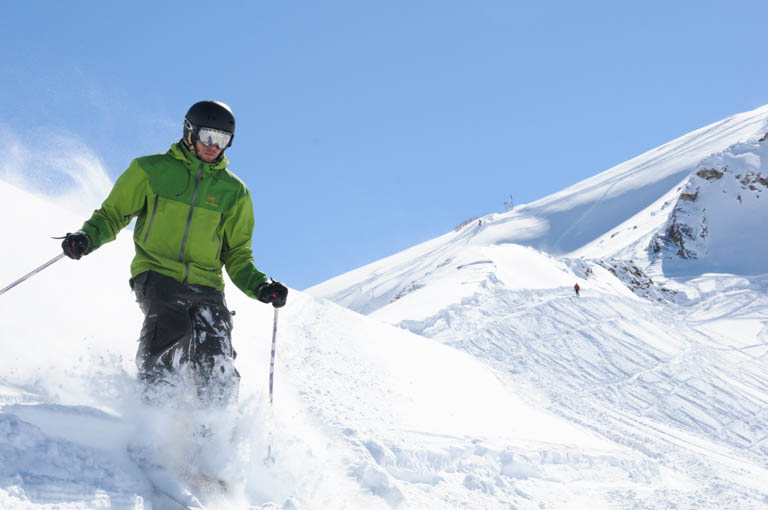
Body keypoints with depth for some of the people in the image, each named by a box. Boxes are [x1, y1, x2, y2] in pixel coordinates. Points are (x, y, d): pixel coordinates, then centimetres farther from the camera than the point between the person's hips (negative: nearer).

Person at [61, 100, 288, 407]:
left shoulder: (234, 192, 15)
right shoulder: (152, 170, 8)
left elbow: (237, 255, 20)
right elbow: (113, 214, 14)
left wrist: (260, 287, 1)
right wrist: (88, 237, -8)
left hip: (205, 283, 3)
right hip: (157, 274, -3)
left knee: (216, 365, -14)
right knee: (172, 330, -31)